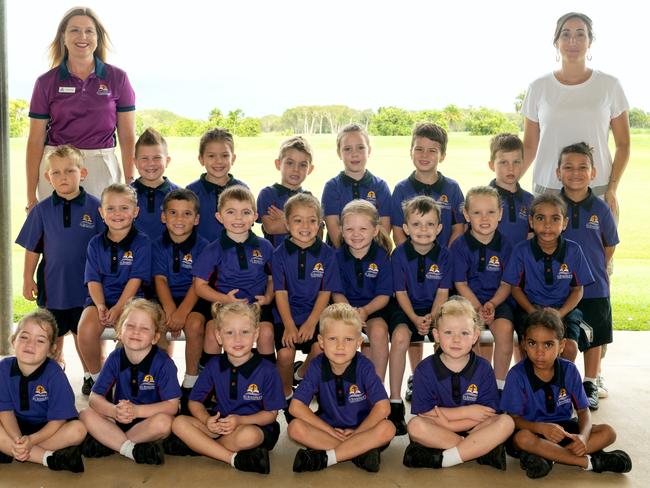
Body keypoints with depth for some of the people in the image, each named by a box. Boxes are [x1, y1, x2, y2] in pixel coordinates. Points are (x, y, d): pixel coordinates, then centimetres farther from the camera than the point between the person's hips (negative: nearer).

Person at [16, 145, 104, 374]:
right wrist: (27, 279, 4)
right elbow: (32, 248, 4)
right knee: (54, 334, 17)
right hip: (52, 284, 2)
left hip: (85, 285, -2)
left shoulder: (95, 207, -9)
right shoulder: (42, 210, -3)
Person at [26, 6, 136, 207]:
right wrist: (31, 196, 0)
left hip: (102, 170, 0)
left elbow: (127, 137, 4)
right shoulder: (46, 82, 3)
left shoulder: (117, 78, 3)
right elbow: (35, 141, 4)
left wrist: (130, 184, -2)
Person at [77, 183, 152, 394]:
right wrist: (100, 306, -13)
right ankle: (95, 375, 1)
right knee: (86, 330, -26)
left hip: (130, 300, -3)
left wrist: (117, 309, -19)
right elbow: (93, 280, 4)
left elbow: (135, 280, -9)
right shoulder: (96, 243, 9)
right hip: (100, 299, 3)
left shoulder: (142, 242, -3)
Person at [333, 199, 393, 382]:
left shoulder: (382, 257, -6)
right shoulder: (337, 257, -2)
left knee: (378, 331, -31)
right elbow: (337, 293, -1)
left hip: (374, 308, -1)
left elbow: (384, 295, -7)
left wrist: (365, 311, -26)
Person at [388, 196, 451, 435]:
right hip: (407, 309, -1)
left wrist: (432, 318, -20)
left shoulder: (443, 255, -4)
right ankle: (395, 400, -23)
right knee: (400, 336, -32)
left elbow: (442, 292, -4)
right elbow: (401, 292, -6)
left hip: (434, 310, 1)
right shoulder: (400, 254, -7)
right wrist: (415, 318, -21)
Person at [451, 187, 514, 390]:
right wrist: (478, 308, -16)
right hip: (468, 300, -1)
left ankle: (500, 383, -9)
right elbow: (461, 284, -4)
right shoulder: (459, 246, -3)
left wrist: (492, 304, -15)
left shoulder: (504, 245, 2)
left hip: (498, 300, 1)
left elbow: (506, 284, 2)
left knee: (504, 327, -28)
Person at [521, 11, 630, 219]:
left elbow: (623, 145, 6)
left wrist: (612, 189, -5)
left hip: (597, 191, 0)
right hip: (547, 190, 1)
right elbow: (529, 147, 7)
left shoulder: (609, 85, 3)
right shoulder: (539, 87, 4)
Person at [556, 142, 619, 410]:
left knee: (594, 338, 13)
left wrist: (595, 269, 5)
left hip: (594, 287, 1)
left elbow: (610, 244, 7)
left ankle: (590, 385, 29)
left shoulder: (600, 208, -6)